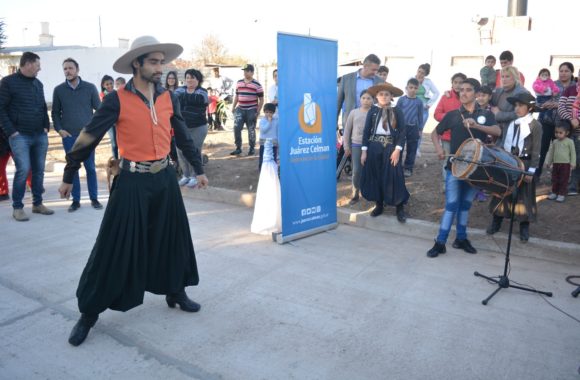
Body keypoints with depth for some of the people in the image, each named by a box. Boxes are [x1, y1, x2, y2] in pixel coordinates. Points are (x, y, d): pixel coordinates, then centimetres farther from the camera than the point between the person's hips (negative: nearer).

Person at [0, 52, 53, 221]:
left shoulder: (38, 84, 14)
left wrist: (46, 127, 8)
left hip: (40, 136, 6)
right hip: (20, 136, -6)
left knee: (39, 170, 7)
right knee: (23, 169, -12)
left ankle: (37, 203, 19)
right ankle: (17, 207, 1)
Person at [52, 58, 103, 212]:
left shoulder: (90, 88, 0)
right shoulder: (58, 90, 4)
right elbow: (55, 112, 10)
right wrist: (59, 129, -4)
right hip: (68, 136, 1)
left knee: (90, 168, 4)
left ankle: (94, 198, 14)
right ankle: (75, 200, 14)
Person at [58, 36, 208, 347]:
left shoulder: (168, 98, 5)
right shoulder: (117, 100, -9)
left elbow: (183, 136, 15)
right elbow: (88, 137, -5)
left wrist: (199, 169, 20)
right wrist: (68, 177, 0)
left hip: (165, 179, 5)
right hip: (133, 181, -4)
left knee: (172, 238, 13)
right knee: (115, 246, 0)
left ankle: (176, 292, 34)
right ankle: (89, 313, 16)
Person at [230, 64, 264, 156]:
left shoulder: (257, 84, -3)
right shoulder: (239, 82, 11)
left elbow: (261, 99, -2)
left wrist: (258, 111, -8)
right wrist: (233, 107, 13)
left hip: (251, 110, -4)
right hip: (240, 109, 4)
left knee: (251, 130, 4)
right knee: (236, 128, -7)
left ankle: (252, 148, 17)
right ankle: (238, 148, 3)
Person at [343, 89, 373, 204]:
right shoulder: (354, 112, 4)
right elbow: (347, 130, 7)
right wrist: (346, 146, 5)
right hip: (356, 145, 1)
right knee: (356, 170, 1)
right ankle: (355, 194, 13)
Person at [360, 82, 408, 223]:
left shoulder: (397, 111, 1)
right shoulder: (372, 111, 5)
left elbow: (402, 132, -2)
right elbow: (366, 131, 4)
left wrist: (397, 149, -12)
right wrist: (364, 150, 0)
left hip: (390, 147, -2)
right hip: (374, 146, 2)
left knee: (394, 176, -3)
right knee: (375, 176, 7)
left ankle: (400, 207, 6)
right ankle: (379, 204, 22)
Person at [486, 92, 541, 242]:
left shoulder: (535, 125, -8)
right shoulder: (511, 123, 6)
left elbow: (536, 151, -10)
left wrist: (531, 170, -13)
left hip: (524, 164, -5)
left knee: (523, 196, 5)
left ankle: (524, 228, 18)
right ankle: (496, 222, 25)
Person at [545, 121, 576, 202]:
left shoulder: (569, 142, -7)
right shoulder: (554, 142, 7)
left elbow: (573, 153, -5)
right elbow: (550, 152, 14)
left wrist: (573, 164, -8)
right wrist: (548, 162, 14)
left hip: (565, 164, -5)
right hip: (555, 164, 5)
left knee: (563, 180, 1)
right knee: (554, 179, 10)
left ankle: (562, 194, 7)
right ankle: (554, 192, 21)